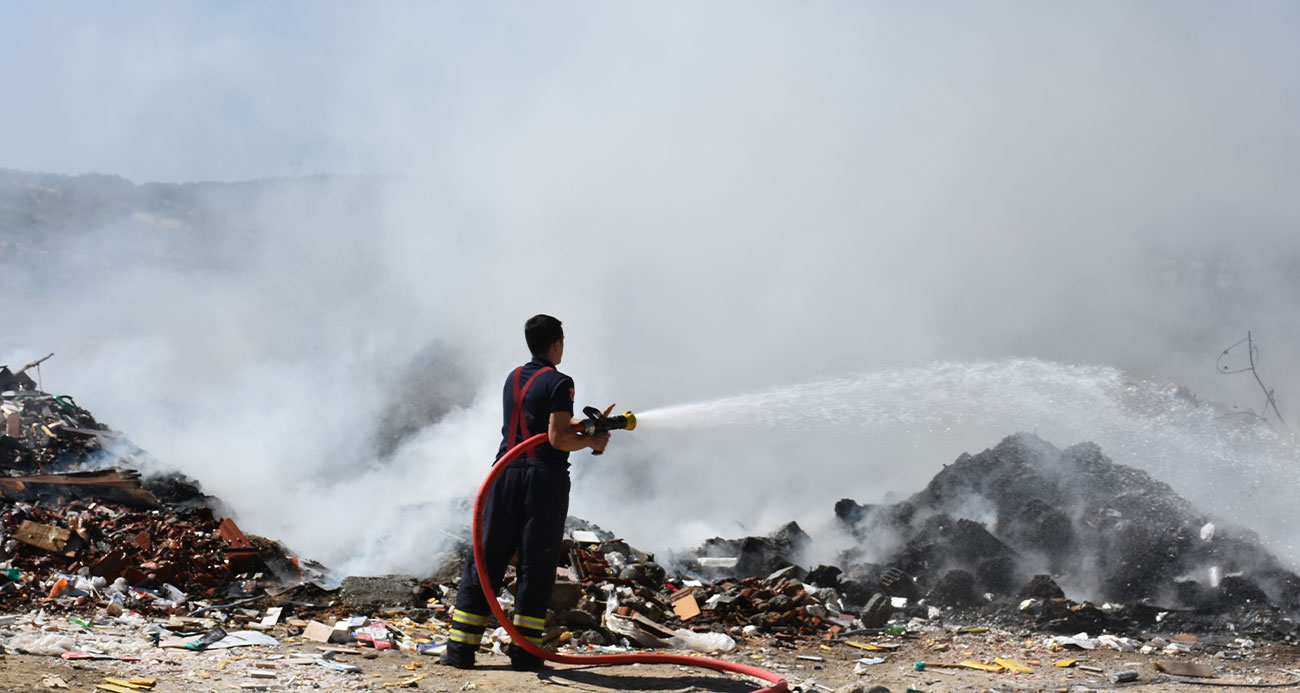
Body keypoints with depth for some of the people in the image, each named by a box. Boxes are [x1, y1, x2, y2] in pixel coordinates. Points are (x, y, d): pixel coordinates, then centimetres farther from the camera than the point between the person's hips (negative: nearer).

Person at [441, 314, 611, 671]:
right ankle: (524, 650, 3)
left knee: (486, 559, 8)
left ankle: (460, 647, 7)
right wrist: (591, 441, 1)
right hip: (545, 478, -5)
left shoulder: (513, 378, 15)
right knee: (536, 565, 2)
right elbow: (558, 438, -14)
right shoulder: (559, 382, -6)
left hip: (507, 474, 6)